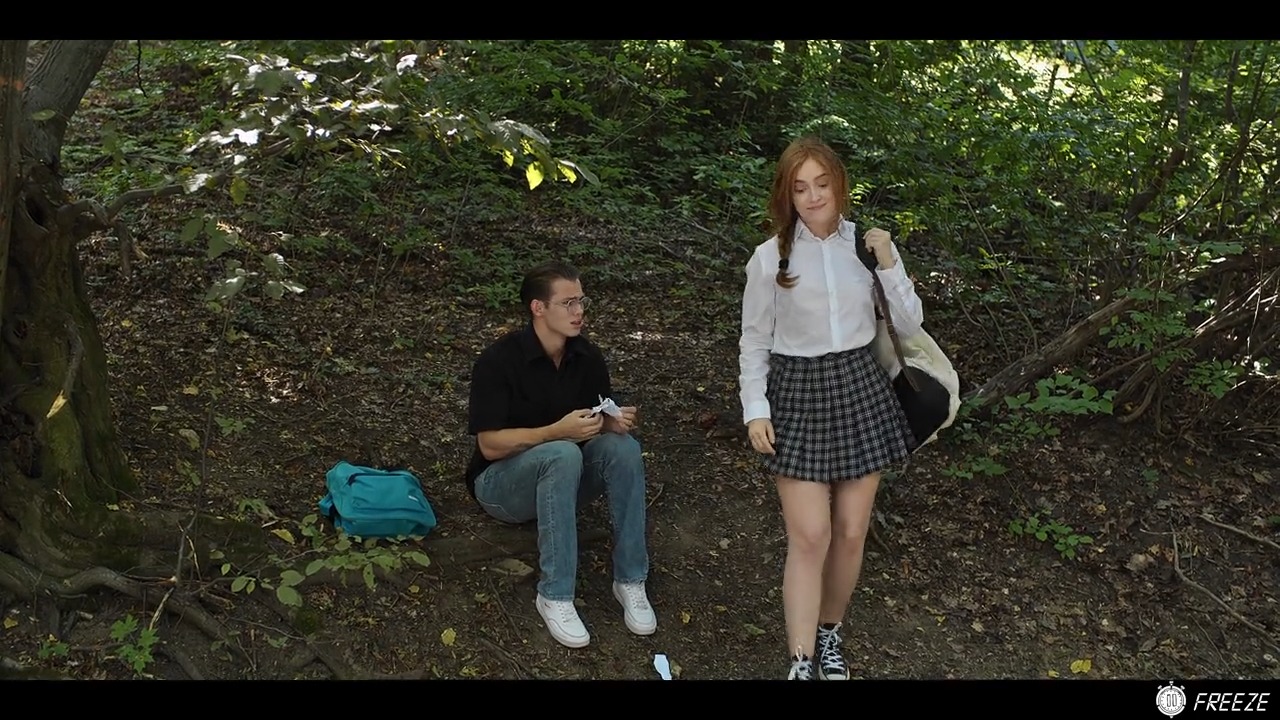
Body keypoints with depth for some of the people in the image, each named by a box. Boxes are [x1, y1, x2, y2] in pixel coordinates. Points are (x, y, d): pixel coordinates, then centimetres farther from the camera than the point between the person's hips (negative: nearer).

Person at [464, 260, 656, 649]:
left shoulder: (588, 357, -5)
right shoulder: (499, 360, -20)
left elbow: (601, 422, 6)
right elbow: (490, 445, -22)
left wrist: (615, 422, -19)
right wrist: (559, 431, -34)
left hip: (560, 478, 5)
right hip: (502, 483, -5)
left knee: (623, 446, -25)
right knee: (563, 454, -36)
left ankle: (630, 579, -17)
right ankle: (554, 596, -29)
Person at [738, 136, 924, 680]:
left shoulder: (868, 243, 2)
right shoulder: (770, 257, -4)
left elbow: (910, 325, 2)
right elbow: (754, 342, 2)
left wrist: (889, 264, -11)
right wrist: (755, 410, -6)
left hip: (859, 387, 3)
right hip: (797, 391, -2)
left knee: (851, 532, 8)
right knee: (809, 536, -7)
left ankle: (829, 634, 31)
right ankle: (801, 662, 4)